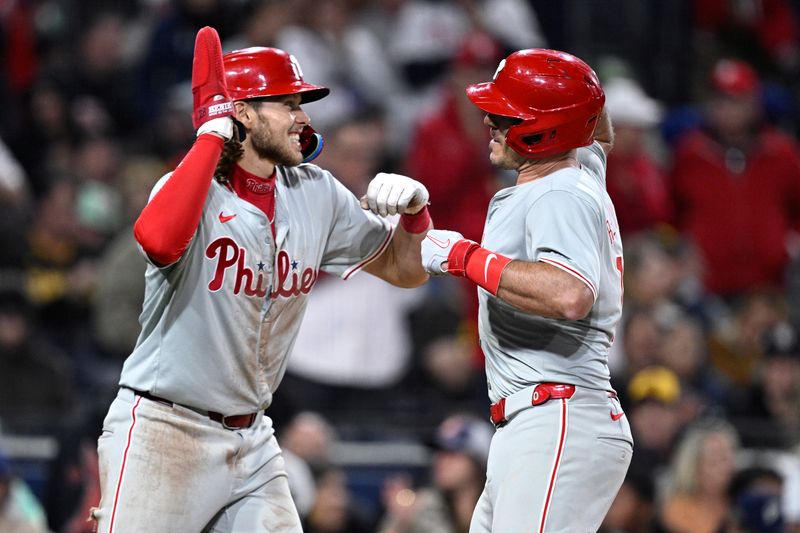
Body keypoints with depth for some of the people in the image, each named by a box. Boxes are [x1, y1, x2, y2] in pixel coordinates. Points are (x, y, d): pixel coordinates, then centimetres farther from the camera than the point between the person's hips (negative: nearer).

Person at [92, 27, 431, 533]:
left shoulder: (316, 195, 6)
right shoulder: (194, 186, -13)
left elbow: (405, 269, 14)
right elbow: (158, 239, -37)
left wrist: (415, 207, -8)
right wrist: (213, 132, -28)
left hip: (251, 442, 6)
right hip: (162, 432, -6)